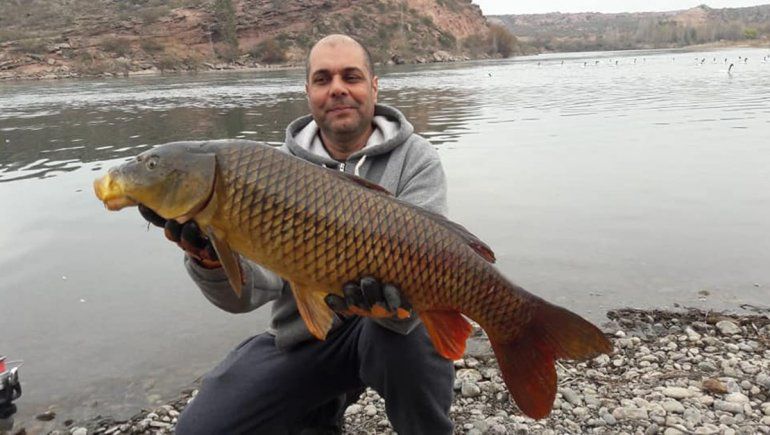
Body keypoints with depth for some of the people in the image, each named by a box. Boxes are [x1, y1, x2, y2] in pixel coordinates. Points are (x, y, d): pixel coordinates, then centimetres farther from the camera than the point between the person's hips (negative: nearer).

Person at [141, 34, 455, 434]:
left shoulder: (415, 160, -9)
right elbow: (249, 289, -14)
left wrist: (390, 296, -45)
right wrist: (208, 254, -37)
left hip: (382, 324, -2)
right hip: (300, 333, 3)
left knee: (406, 334, -36)